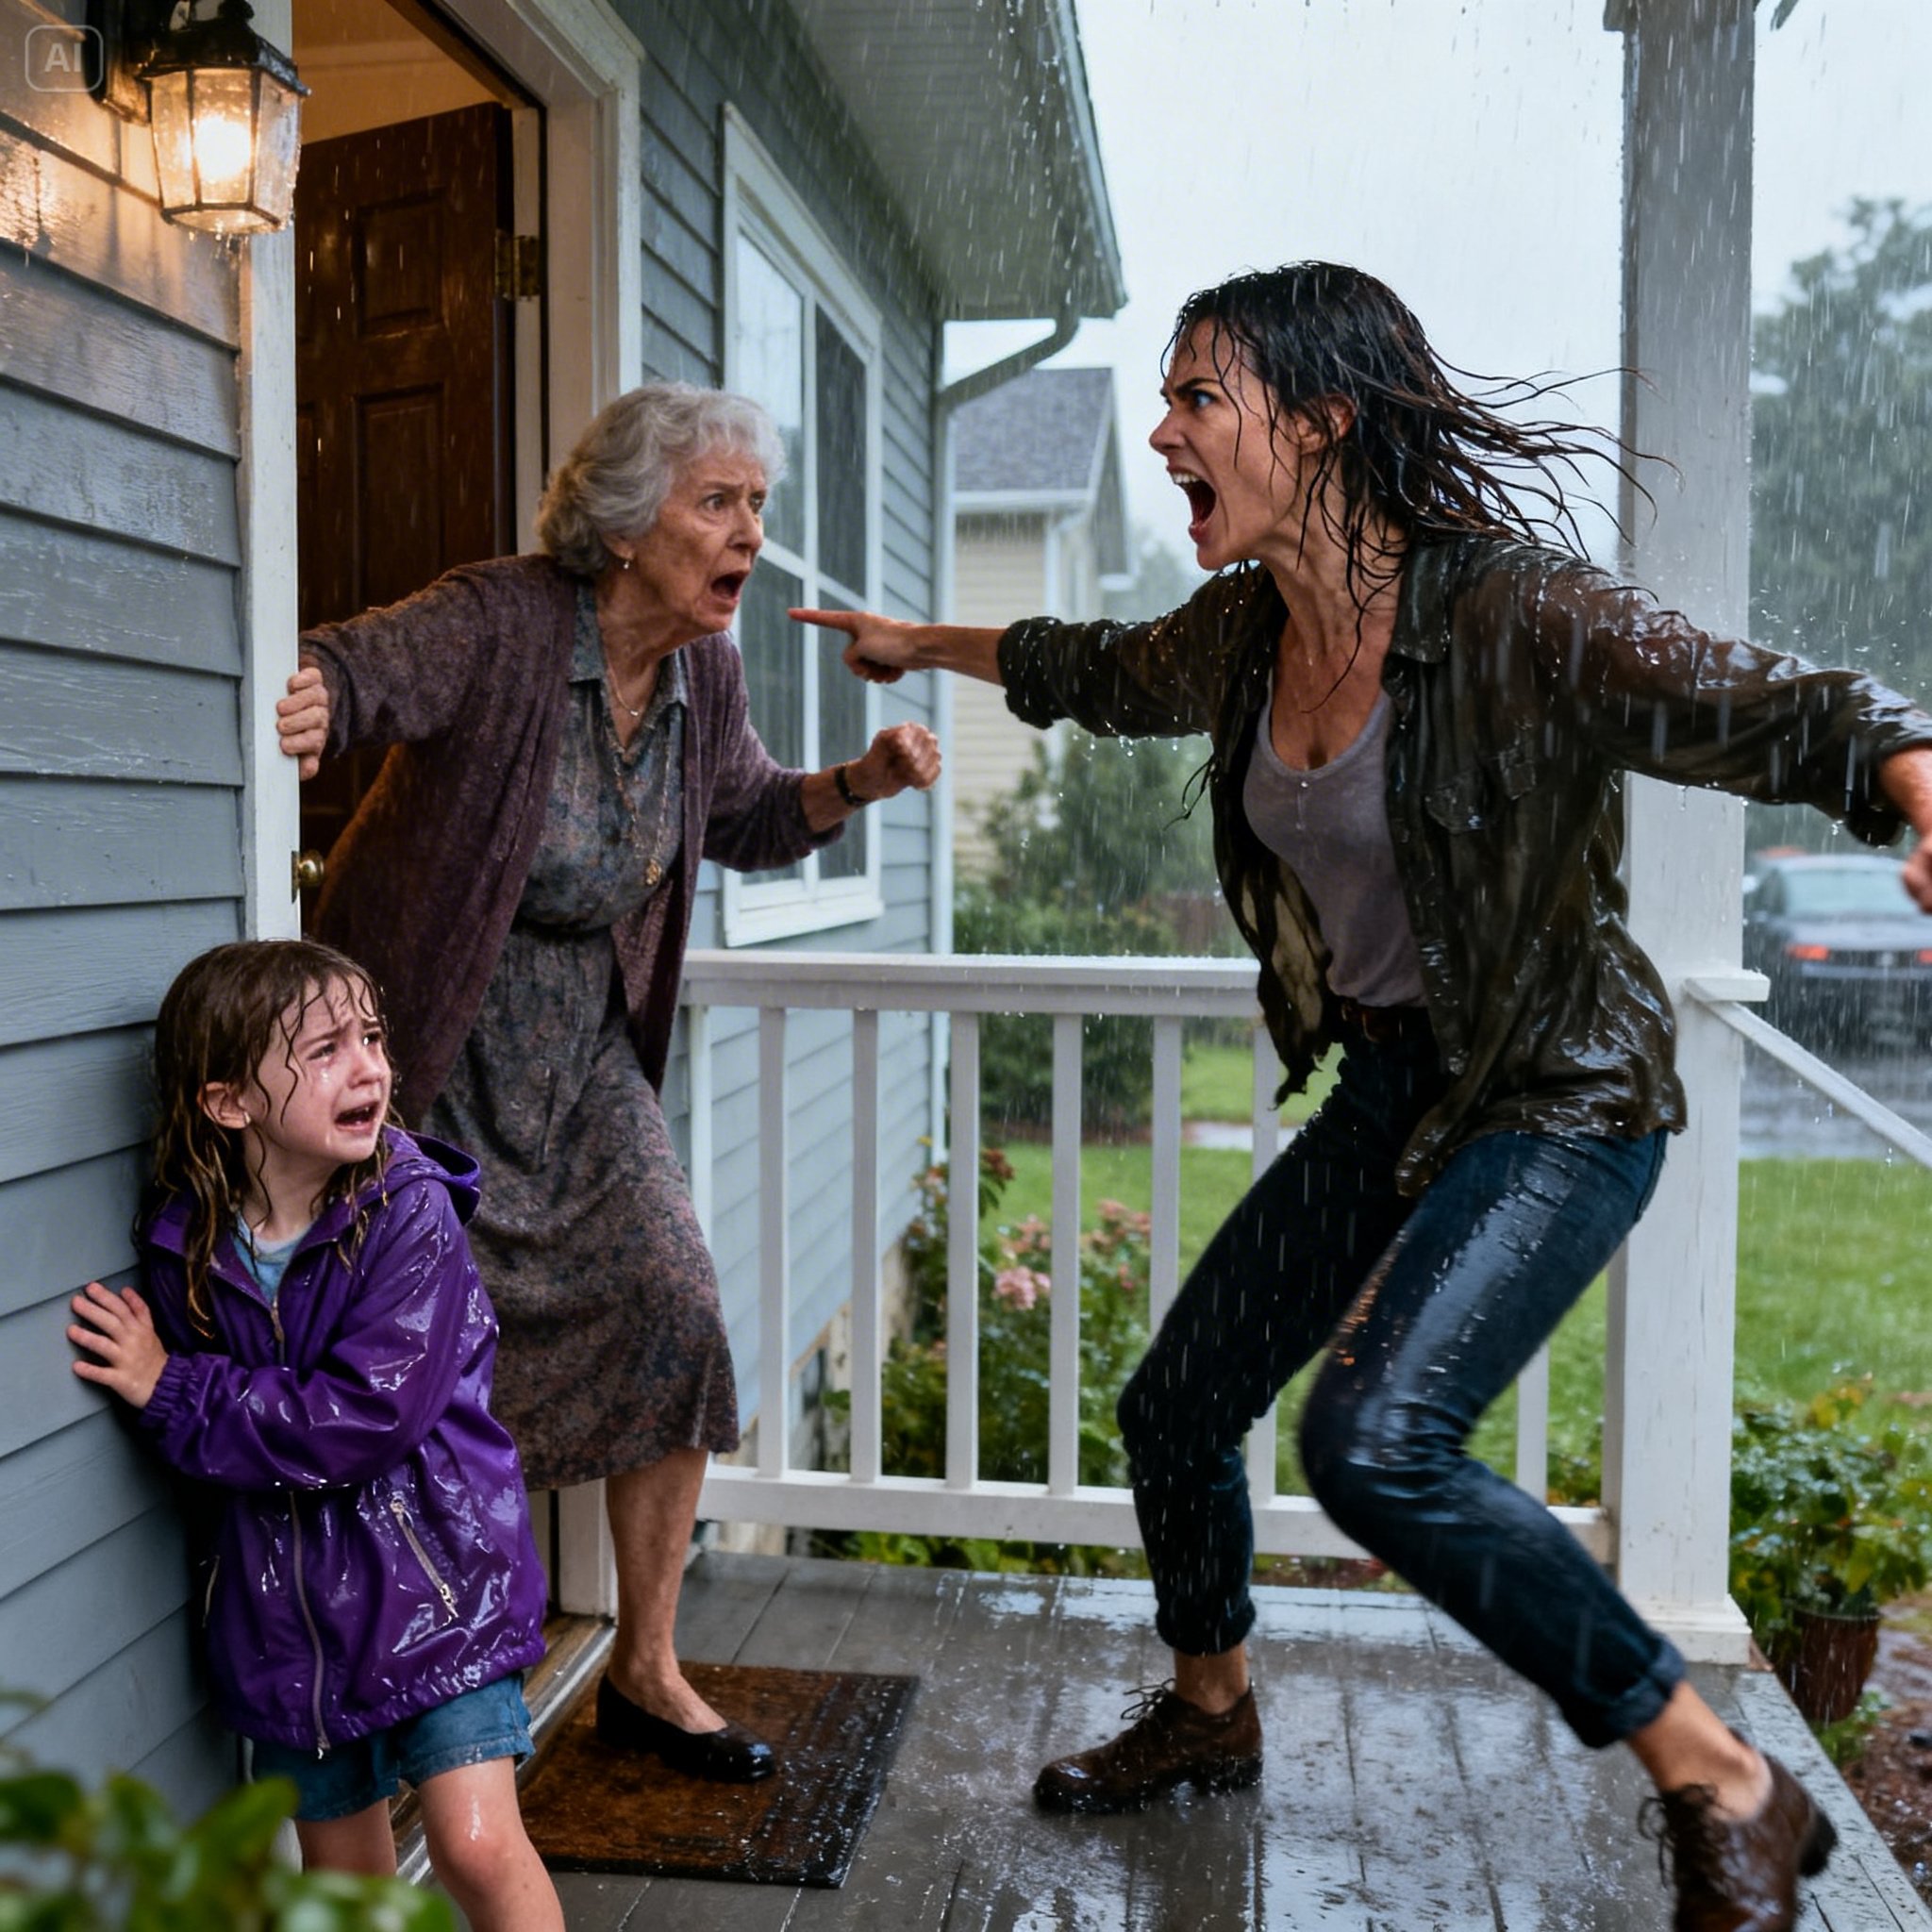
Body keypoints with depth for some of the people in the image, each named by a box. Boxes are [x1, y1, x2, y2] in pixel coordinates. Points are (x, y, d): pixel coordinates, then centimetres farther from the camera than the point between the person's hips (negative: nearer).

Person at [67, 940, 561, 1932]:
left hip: (431, 1578, -4)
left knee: (477, 1842, -11)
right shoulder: (186, 1237, -4)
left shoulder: (411, 1212, -17)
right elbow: (208, 1444, 7)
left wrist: (170, 1390, -19)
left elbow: (364, 1421, -24)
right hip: (284, 1597, 4)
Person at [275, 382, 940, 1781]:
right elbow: (354, 666, -35)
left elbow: (745, 819, 14)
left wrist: (862, 781, -3)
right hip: (423, 1038, -5)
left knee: (673, 1314, -3)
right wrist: (310, 698, -58)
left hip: (583, 1045, 6)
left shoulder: (704, 674, -1)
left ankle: (646, 1670, 14)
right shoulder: (502, 624, -20)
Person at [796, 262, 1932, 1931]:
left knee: (1375, 1438, -26)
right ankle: (1209, 1713, 39)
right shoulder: (1242, 637, 0)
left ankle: (1731, 1798, -5)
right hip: (1389, 1092, 8)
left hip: (1561, 1100, -7)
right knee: (1174, 1408, 10)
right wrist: (926, 644, 34)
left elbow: (1790, 716, -29)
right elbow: (1098, 674, 21)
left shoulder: (1512, 615, -22)